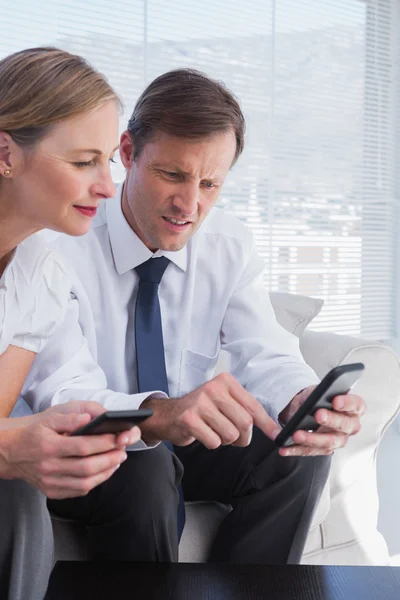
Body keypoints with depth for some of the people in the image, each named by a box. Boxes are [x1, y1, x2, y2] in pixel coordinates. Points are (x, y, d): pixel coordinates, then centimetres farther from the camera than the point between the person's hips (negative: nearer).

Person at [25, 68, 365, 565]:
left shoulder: (230, 246, -5)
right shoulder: (63, 244, -21)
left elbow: (266, 356, -10)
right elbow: (56, 393, -31)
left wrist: (302, 402, -35)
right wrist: (159, 415, -52)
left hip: (176, 442, 5)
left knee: (301, 453, -18)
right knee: (143, 468, -34)